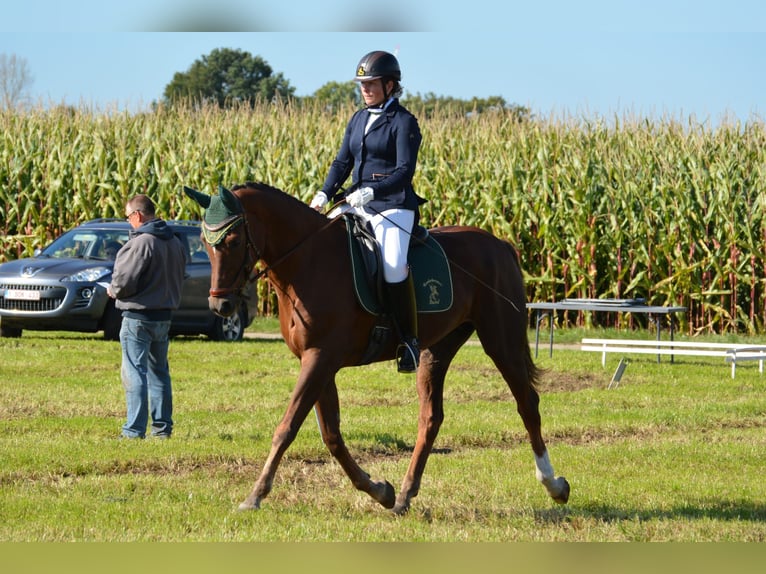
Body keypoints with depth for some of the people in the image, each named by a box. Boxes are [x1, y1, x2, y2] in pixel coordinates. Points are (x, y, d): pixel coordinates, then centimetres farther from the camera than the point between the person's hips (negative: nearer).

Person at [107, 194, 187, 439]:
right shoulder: (175, 243, 8)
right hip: (164, 315, 8)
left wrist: (113, 290, -1)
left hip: (138, 317, -8)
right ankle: (162, 427, 19)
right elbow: (178, 279, 15)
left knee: (134, 373, -3)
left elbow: (124, 281, -21)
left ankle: (134, 430, -4)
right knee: (159, 372, 16)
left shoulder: (141, 243, -19)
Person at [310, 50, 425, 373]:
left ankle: (409, 340, -17)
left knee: (393, 266, -26)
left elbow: (404, 171, -15)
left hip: (393, 205, -8)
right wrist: (324, 195, -1)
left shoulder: (403, 122, -6)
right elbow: (343, 161, 14)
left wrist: (371, 191, -27)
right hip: (359, 203, 8)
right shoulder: (358, 120, 15)